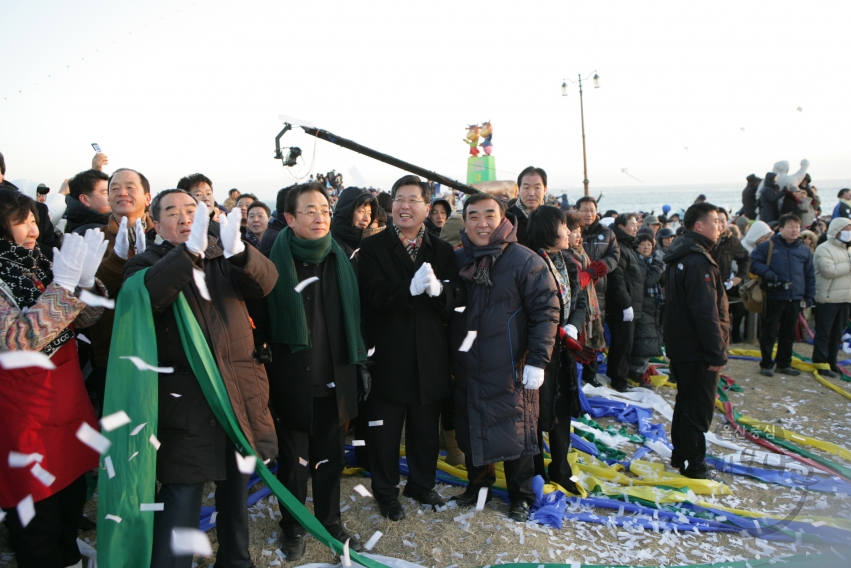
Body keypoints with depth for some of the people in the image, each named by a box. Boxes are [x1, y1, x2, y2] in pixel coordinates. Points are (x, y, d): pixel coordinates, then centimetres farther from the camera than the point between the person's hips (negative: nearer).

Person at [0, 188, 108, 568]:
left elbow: (84, 318, 5)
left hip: (69, 403, 7)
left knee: (73, 497, 20)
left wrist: (86, 279, -14)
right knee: (38, 522, 7)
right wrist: (63, 284, -31)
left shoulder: (38, 266, 5)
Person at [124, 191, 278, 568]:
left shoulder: (225, 256, 9)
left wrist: (238, 250, -32)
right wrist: (191, 249, -35)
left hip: (241, 391, 4)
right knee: (181, 497, -5)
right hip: (186, 397, -3)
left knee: (236, 488, 17)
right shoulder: (147, 263, 2)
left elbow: (264, 281, -11)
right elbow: (150, 294, -21)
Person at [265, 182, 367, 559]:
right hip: (292, 378, -3)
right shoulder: (275, 259, -9)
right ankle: (293, 526, 33)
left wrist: (359, 367, 5)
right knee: (293, 457, 13)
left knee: (331, 455, 15)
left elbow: (353, 317, 6)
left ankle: (330, 520, 35)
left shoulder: (340, 259, 3)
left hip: (333, 378, 3)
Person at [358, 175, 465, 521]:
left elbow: (459, 296, -6)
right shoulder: (372, 248, -3)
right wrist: (411, 288, -34)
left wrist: (438, 289, -28)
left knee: (426, 428, 16)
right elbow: (373, 294, -18)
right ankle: (385, 491, 29)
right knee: (385, 430, 9)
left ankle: (422, 483, 38)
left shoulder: (442, 251, 7)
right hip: (387, 357, -3)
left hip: (429, 358, 3)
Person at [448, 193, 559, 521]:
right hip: (466, 369, 5)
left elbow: (546, 311, -12)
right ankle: (478, 484, 40)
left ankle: (520, 496, 27)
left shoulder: (524, 261, -11)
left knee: (514, 432, 6)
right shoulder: (456, 261, 5)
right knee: (470, 430, 17)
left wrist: (537, 361, -15)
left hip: (510, 370, -5)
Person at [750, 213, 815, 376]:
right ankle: (766, 365, 12)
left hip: (795, 299, 4)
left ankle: (784, 364, 25)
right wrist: (766, 272, -21)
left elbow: (810, 275, 14)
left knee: (788, 333, 13)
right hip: (774, 297, -4)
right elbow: (754, 262, -4)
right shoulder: (768, 246, -3)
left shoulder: (804, 250, 9)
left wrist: (810, 296, 8)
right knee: (769, 333, 3)